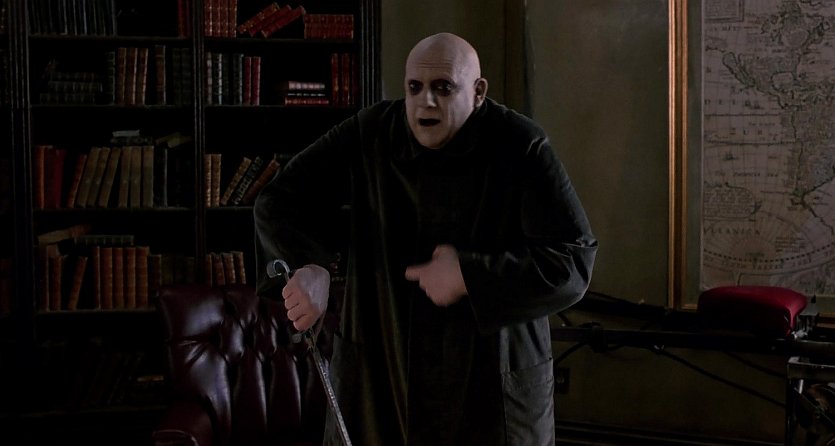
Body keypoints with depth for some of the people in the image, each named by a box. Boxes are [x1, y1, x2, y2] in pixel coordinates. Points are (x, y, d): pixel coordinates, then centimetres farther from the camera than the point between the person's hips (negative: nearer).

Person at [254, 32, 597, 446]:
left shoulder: (521, 148, -13)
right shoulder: (369, 134, -4)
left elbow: (574, 260, -16)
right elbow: (280, 199, 1)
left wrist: (470, 277, -23)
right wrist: (307, 265, -19)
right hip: (379, 367, 2)